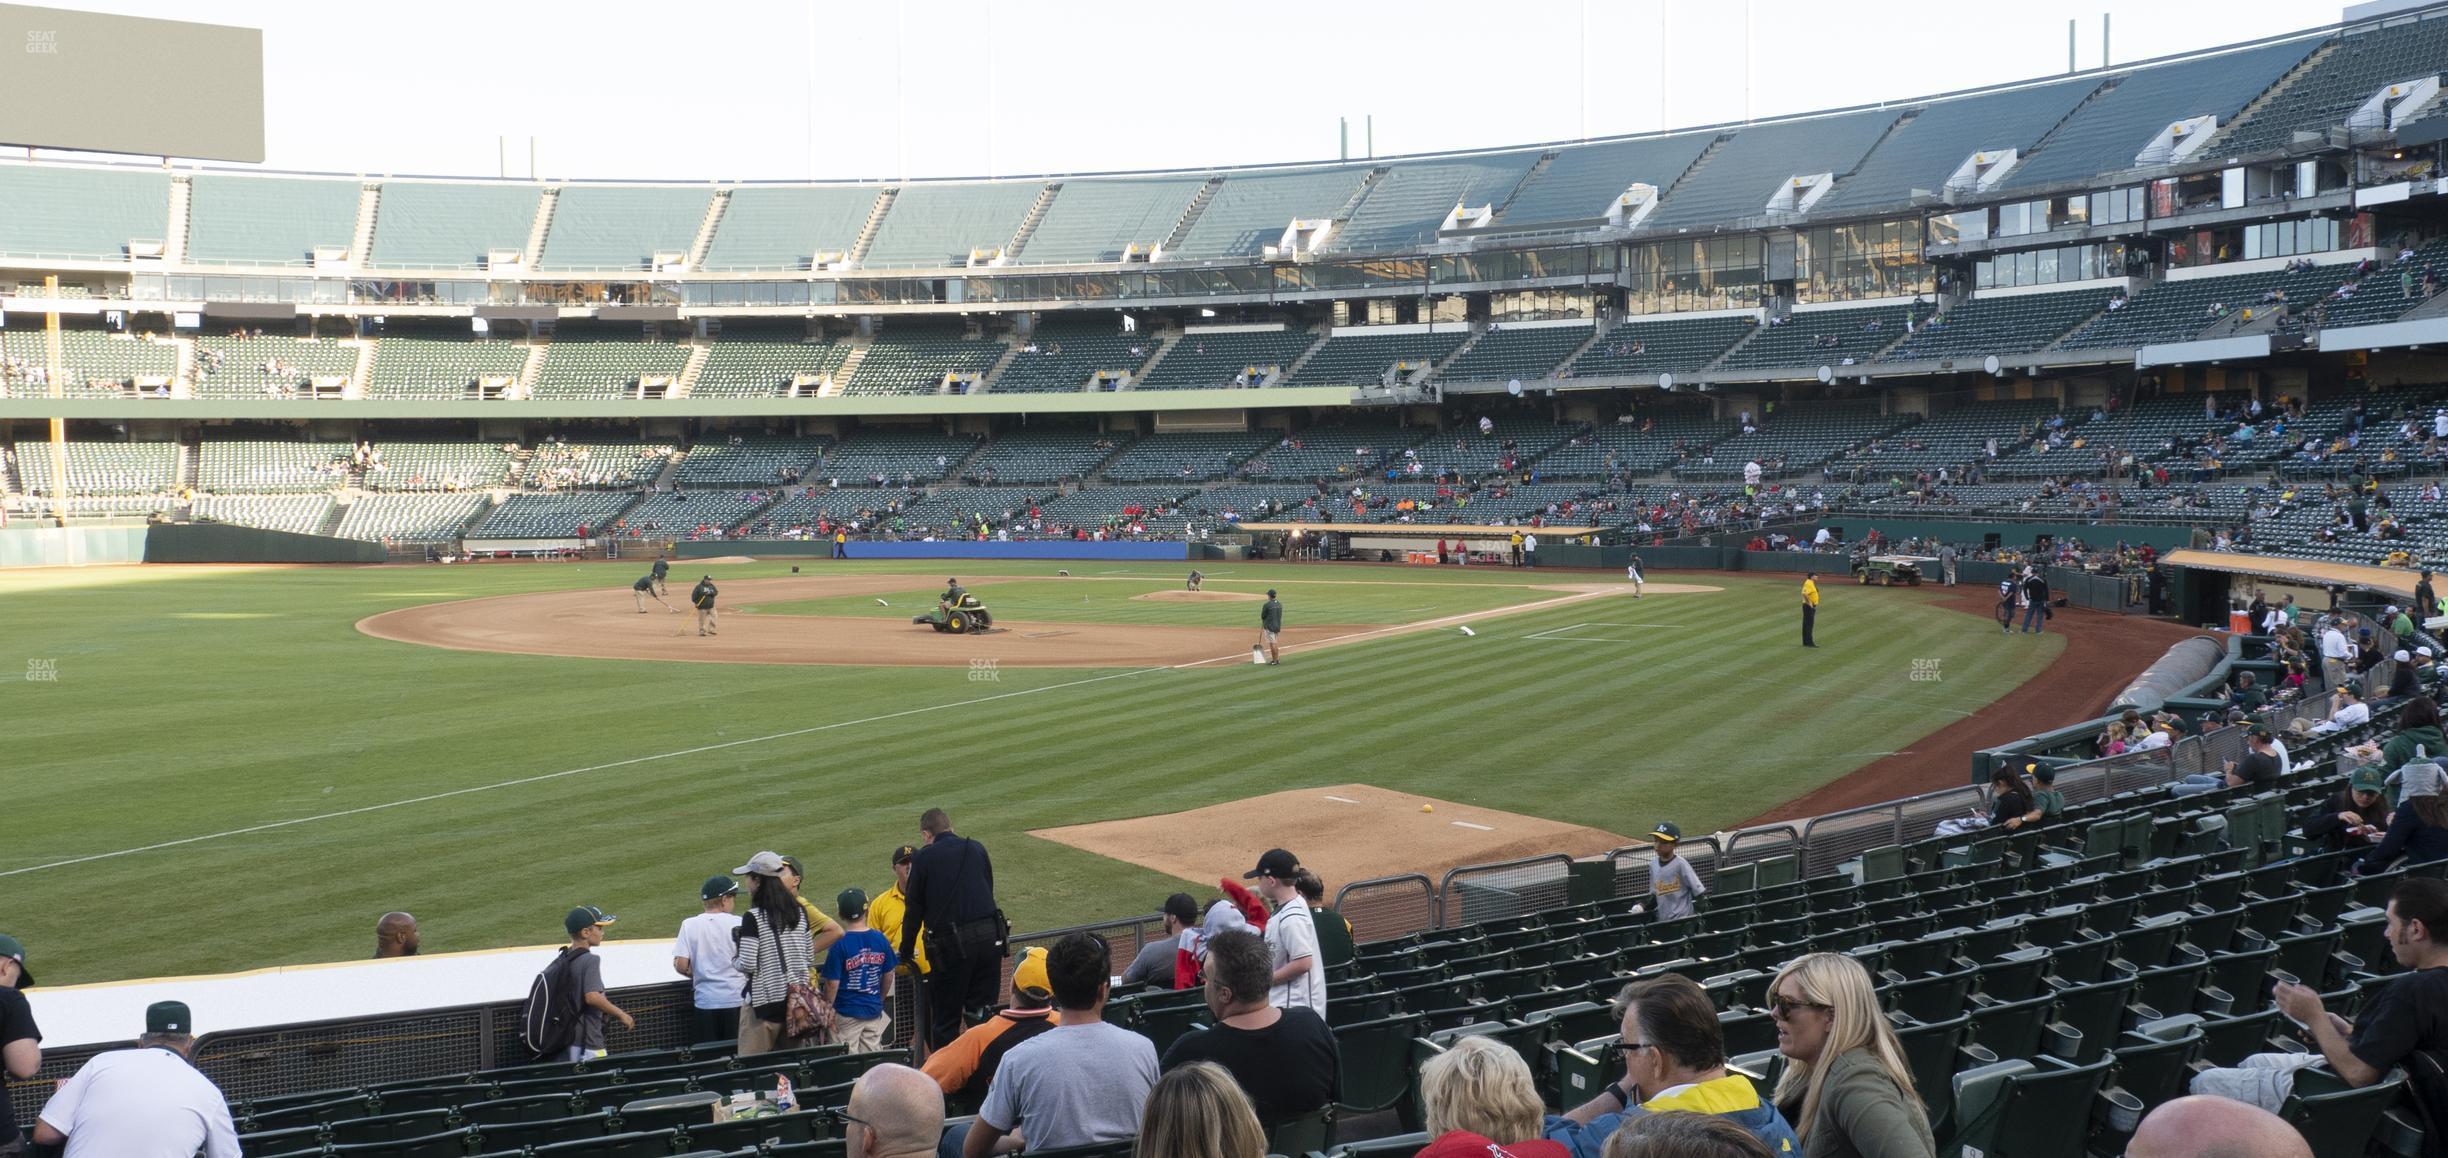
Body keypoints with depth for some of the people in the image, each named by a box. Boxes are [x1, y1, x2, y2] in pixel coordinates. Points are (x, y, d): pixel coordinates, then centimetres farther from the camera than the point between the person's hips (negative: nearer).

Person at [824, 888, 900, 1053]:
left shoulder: (839, 943, -14)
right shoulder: (880, 939, -2)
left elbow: (832, 983, -14)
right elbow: (888, 976, 8)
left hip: (847, 1013, -4)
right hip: (874, 1011, 4)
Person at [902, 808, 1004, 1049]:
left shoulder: (924, 857, 1)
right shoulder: (977, 849, 13)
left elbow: (914, 911, 4)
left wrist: (905, 952, 14)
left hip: (950, 945, -4)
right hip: (990, 937, 4)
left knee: (945, 1020, 6)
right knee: (982, 1014, 12)